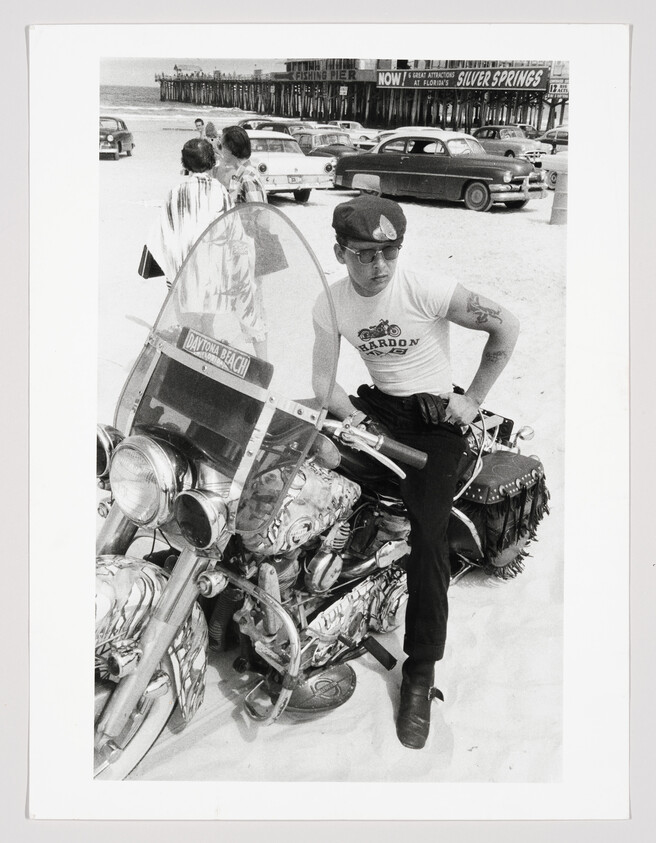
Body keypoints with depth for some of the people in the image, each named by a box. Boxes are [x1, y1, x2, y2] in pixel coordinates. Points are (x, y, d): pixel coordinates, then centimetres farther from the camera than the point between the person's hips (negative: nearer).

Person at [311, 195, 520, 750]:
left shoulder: (428, 289, -17)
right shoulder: (329, 304, -3)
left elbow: (506, 326, -14)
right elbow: (322, 380, 2)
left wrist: (472, 401, -10)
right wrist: (360, 422, -15)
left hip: (434, 413, -5)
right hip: (376, 405, 5)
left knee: (428, 537, -20)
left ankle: (421, 671, -12)